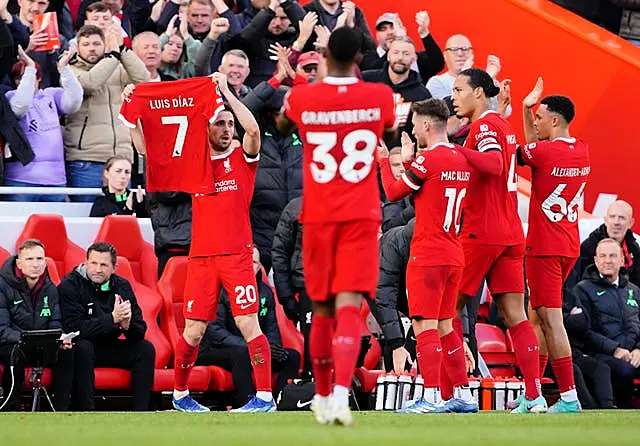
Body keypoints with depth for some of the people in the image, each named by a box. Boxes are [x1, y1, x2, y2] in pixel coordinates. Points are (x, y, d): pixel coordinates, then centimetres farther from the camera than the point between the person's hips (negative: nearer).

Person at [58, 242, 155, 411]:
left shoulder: (122, 286, 0)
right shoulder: (70, 286, -16)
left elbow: (140, 331, -2)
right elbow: (74, 328, -29)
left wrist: (127, 325, -27)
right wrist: (112, 318, -33)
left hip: (109, 347, 5)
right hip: (80, 347, -5)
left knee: (146, 349, -13)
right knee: (83, 347, -37)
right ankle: (87, 412, -34)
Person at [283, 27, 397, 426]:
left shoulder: (302, 98, -4)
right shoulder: (380, 97, -3)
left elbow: (284, 121, 22)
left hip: (319, 217, 1)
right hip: (361, 217, -1)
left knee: (322, 308, 15)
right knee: (348, 304, -10)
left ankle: (323, 396, 27)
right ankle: (342, 393, -30)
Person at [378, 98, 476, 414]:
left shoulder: (429, 159, -14)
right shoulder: (460, 159, 11)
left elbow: (393, 192, -4)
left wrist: (384, 160, 10)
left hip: (427, 255, -8)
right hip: (454, 255, 8)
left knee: (425, 324, -8)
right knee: (445, 325, 14)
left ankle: (431, 397, -14)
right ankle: (463, 395, 14)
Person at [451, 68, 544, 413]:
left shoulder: (484, 125, -10)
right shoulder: (503, 124, 17)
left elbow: (494, 164, -25)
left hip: (480, 233, -8)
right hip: (511, 234, 8)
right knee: (515, 316, 3)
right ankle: (534, 396, -4)